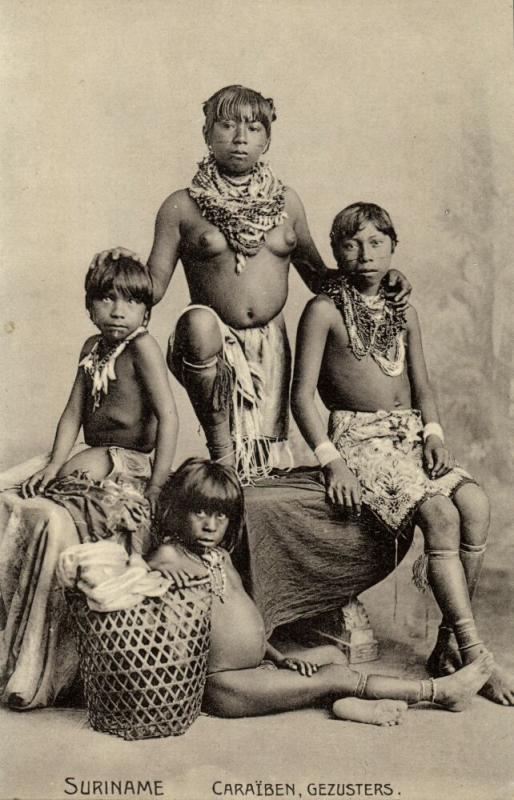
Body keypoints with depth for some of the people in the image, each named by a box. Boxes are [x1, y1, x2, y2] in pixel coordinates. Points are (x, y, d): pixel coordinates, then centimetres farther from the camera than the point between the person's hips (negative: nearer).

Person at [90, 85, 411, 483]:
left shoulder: (286, 202, 10)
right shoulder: (182, 207, 2)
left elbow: (319, 277, 16)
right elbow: (154, 286, 1)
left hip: (270, 347, 3)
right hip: (213, 345, -3)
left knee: (267, 467, -1)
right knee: (198, 320, -38)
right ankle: (221, 449, -27)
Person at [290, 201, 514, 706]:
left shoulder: (404, 315, 18)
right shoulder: (325, 310, 0)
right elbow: (301, 396, -5)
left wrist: (433, 432, 1)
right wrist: (330, 460, -14)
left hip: (410, 435, 5)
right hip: (358, 439, -5)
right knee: (441, 514, -27)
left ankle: (448, 642, -11)